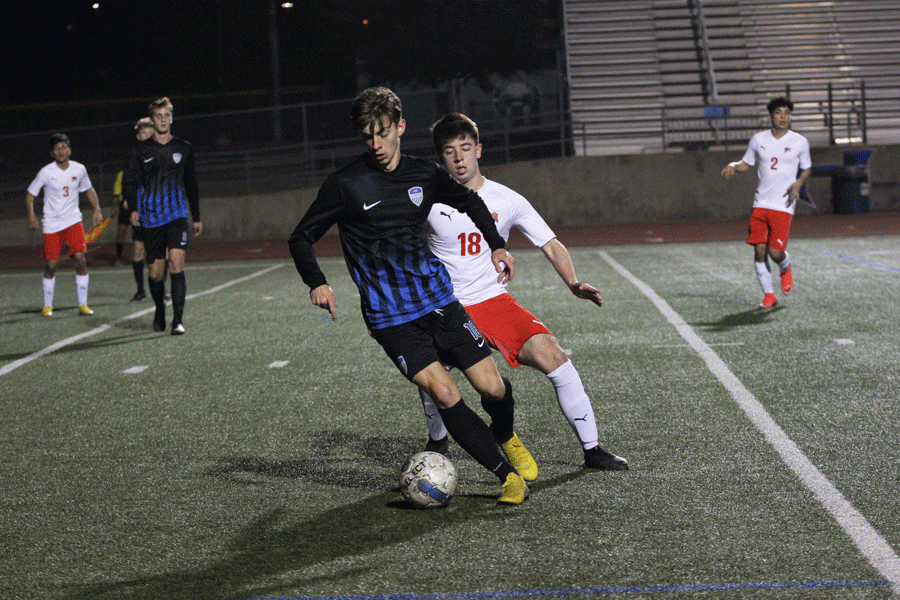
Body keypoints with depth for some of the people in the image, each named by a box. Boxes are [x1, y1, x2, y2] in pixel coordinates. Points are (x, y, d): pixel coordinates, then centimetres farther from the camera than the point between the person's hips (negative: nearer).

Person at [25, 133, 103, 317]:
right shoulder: (46, 172, -8)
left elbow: (88, 189, 17)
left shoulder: (79, 169, -1)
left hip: (73, 220, 1)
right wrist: (31, 215, -11)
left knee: (80, 258, -15)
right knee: (51, 265, -1)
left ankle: (83, 304, -5)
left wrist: (97, 209, 5)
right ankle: (47, 306, 18)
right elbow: (30, 194, 3)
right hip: (51, 223, -1)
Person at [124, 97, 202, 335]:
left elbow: (191, 184, 18)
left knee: (176, 262, -17)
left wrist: (196, 217, 19)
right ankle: (159, 311, 30)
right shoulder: (141, 150, 6)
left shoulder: (183, 148, 10)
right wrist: (133, 208, -13)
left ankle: (178, 320, -16)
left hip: (177, 214, 0)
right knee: (155, 271, 4)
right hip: (151, 216, 0)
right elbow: (130, 181, 3)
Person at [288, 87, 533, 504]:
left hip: (437, 298, 3)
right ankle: (507, 475, -7)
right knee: (444, 394, -19)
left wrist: (496, 245, 11)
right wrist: (317, 283, -17)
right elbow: (301, 238, -1)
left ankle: (505, 436, 34)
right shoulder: (346, 184, -7)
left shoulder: (424, 174, 4)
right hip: (389, 317, -3)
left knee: (492, 387, -1)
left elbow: (470, 202, 24)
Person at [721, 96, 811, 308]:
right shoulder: (758, 140, 7)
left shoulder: (800, 142, 2)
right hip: (760, 204, 3)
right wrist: (733, 166, -3)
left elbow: (807, 168, 13)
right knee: (759, 249, -4)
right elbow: (746, 164, 19)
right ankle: (769, 294, 11)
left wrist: (798, 183, -7)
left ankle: (786, 270, 25)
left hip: (783, 206, -2)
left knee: (776, 252, -12)